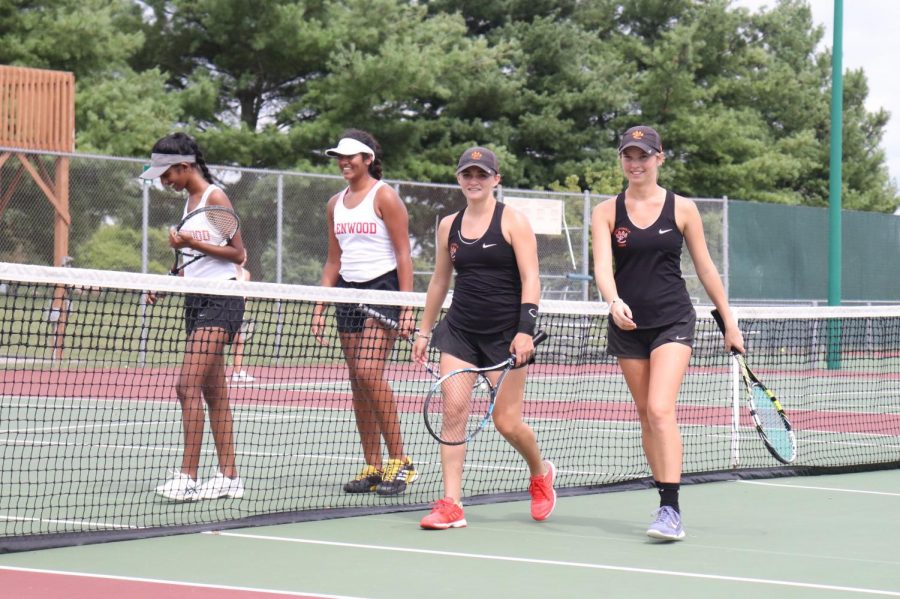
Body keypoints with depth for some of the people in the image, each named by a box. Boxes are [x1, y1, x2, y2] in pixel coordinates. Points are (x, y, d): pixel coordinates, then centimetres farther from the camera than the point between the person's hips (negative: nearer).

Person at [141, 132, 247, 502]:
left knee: (188, 386, -17)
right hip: (197, 300, 9)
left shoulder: (215, 198, -9)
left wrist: (193, 244, -18)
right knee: (214, 394, 8)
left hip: (220, 301, -9)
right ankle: (228, 478, 10)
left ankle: (187, 477, -18)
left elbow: (237, 254, -11)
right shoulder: (190, 200, 17)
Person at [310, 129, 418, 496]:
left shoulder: (384, 197, -5)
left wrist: (407, 307, -15)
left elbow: (403, 254, -8)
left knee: (369, 373, -18)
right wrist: (320, 307, 12)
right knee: (357, 381, 3)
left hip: (383, 289, -7)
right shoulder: (335, 204, 15)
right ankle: (372, 467, 6)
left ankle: (399, 461, -11)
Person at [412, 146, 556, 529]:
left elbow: (530, 280, -9)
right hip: (460, 329, 4)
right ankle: (451, 506, -9)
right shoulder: (449, 226, 10)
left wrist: (525, 330, -19)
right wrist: (425, 331, 20)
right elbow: (439, 280, 20)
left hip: (505, 332, -4)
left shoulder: (513, 221, -4)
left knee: (507, 422, -1)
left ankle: (540, 474, 31)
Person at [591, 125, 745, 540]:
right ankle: (665, 500, 18)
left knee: (660, 410, -17)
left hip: (673, 320, -3)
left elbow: (705, 269, 7)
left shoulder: (682, 209, 0)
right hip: (628, 324, 3)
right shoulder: (607, 212, 2)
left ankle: (671, 513, -21)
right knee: (645, 415, 7)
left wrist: (729, 323, 9)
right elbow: (602, 266, -11)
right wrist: (614, 301, -32)